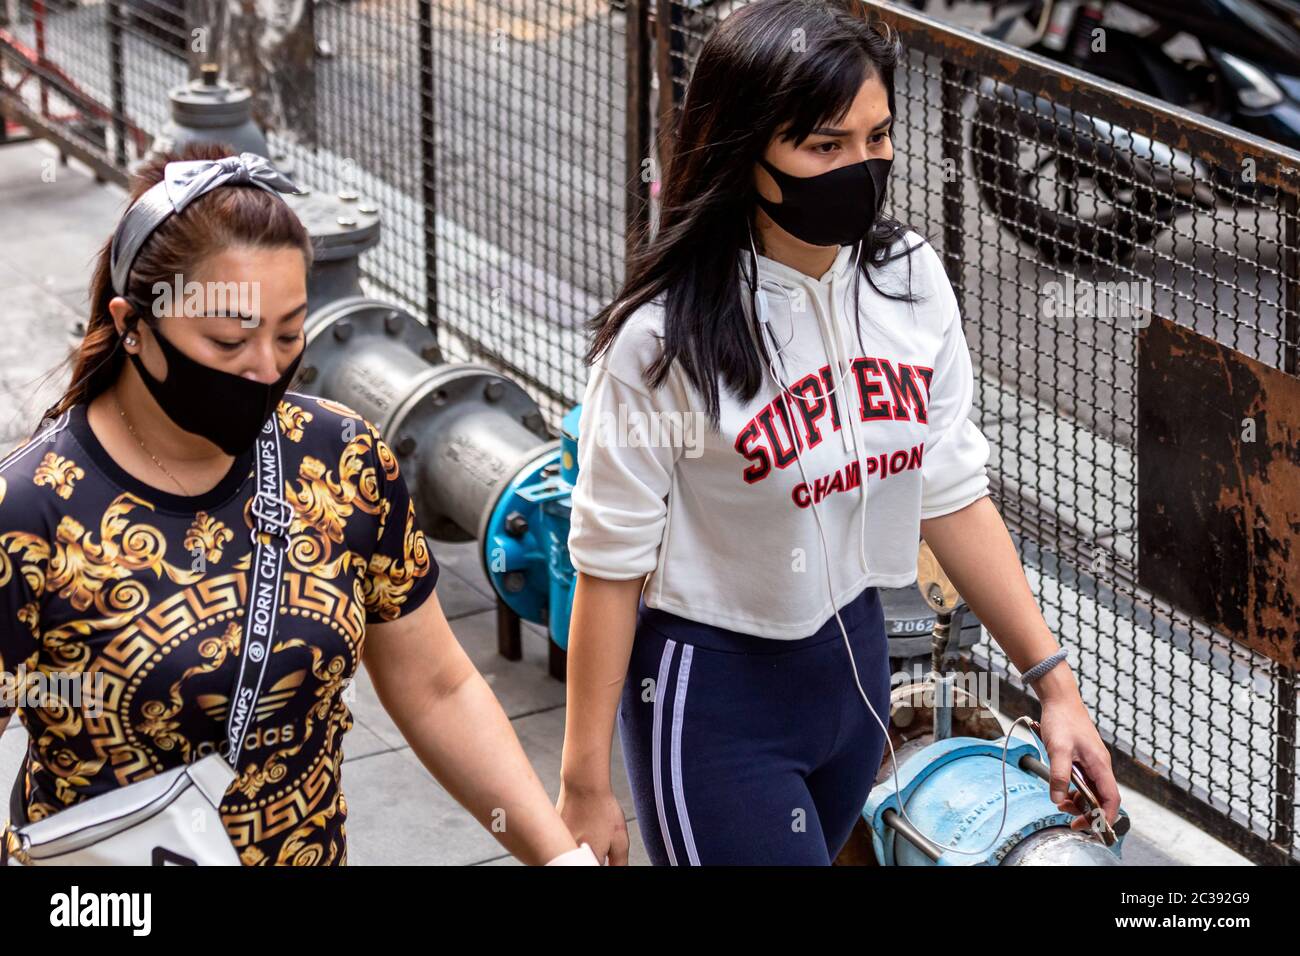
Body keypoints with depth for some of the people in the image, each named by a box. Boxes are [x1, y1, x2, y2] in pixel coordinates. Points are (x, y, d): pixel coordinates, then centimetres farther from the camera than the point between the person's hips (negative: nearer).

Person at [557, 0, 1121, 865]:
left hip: (853, 657, 6)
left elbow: (951, 495, 3)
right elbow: (610, 567, -15)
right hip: (710, 693, -6)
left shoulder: (909, 277, -7)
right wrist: (585, 785, -11)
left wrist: (1054, 680, 0)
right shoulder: (664, 339, -23)